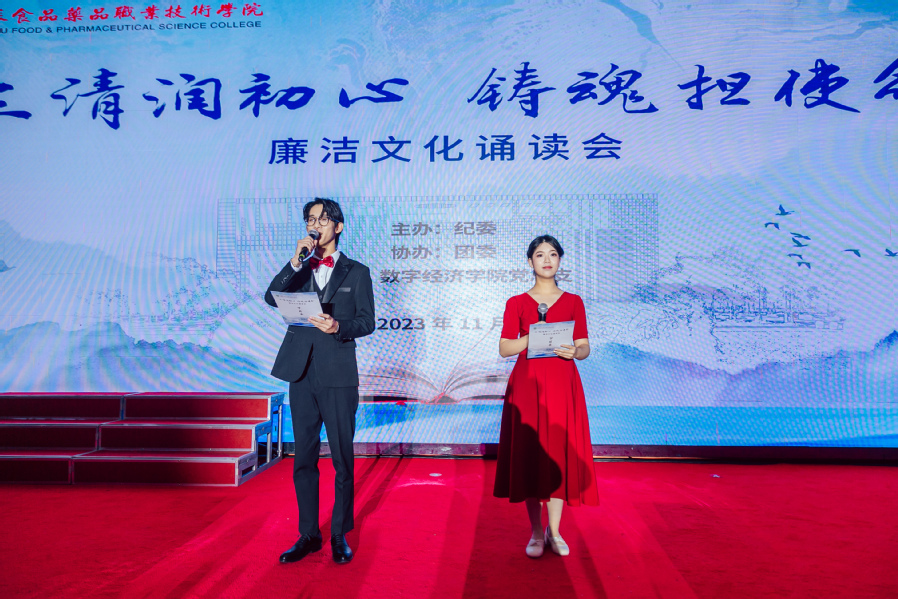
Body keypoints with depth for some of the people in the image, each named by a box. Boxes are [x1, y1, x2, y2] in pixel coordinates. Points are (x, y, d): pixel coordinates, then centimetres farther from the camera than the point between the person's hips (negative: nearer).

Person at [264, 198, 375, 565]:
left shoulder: (356, 272, 6)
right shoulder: (298, 269, 14)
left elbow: (367, 321, 1)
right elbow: (271, 298, -3)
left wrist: (338, 326, -19)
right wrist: (296, 262, -11)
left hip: (339, 376, -3)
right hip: (302, 374, 3)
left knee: (342, 459, 4)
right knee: (303, 459, 10)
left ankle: (340, 536, 18)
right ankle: (308, 535, 23)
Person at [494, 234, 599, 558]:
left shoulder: (573, 302, 9)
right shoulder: (516, 303, 5)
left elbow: (585, 347, 7)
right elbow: (504, 349, 0)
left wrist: (573, 351, -15)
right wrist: (534, 337, -15)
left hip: (563, 385, 1)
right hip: (527, 384, -1)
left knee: (560, 453, 2)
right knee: (529, 454, 1)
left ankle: (554, 531, 17)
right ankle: (536, 532, 15)